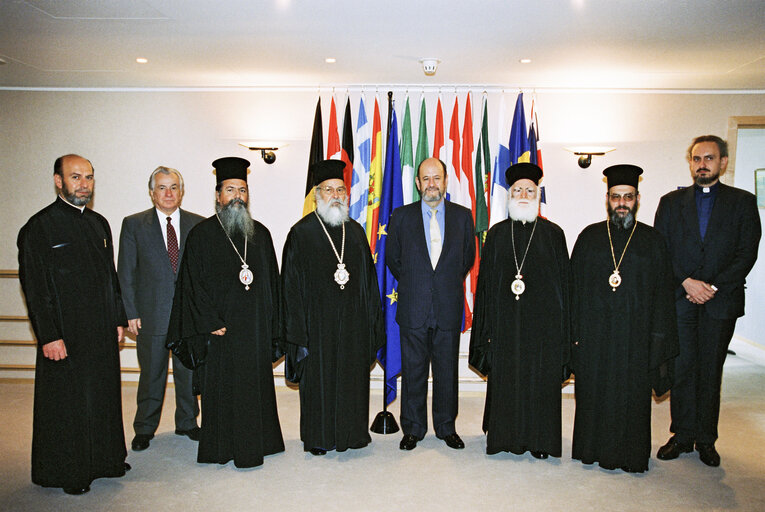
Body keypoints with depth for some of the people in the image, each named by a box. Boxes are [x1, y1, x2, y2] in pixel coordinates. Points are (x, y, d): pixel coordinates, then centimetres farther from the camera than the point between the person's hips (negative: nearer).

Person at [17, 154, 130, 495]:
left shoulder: (99, 223, 10)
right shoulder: (39, 227, -10)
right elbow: (34, 287, -12)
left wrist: (118, 319, 11)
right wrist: (49, 336, -16)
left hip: (103, 332, 6)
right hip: (65, 333, -6)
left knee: (104, 396, 15)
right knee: (66, 403, 6)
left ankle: (105, 458, 32)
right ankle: (66, 471, 23)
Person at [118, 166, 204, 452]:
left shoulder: (199, 225, 3)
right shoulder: (133, 225, 2)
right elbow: (126, 273, 1)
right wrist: (131, 313, -5)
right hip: (151, 315, -1)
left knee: (189, 372, 12)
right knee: (151, 375, 10)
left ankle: (187, 423, 31)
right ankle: (145, 429, 28)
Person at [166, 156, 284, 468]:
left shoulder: (260, 234, 9)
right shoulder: (201, 234, -2)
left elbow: (272, 282, 9)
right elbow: (193, 283, -6)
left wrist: (272, 328, 4)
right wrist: (209, 323, -14)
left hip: (256, 329, 4)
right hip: (220, 330, -3)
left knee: (256, 385, 11)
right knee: (221, 387, 5)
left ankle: (256, 443, 27)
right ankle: (221, 448, 21)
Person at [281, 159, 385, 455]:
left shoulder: (355, 232, 8)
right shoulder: (301, 233, -4)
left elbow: (369, 279, 11)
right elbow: (291, 287, -6)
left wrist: (372, 322, 7)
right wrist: (298, 332, -10)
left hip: (353, 324, 4)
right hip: (318, 323, -3)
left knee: (352, 378, 11)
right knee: (318, 379, 6)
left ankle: (351, 433, 29)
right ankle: (317, 438, 24)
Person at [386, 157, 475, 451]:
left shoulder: (463, 216, 5)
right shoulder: (401, 216, 3)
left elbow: (468, 257, 14)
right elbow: (392, 258, 11)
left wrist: (449, 281, 12)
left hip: (449, 308, 1)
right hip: (413, 308, 0)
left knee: (447, 370, 10)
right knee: (413, 370, 7)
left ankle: (446, 427, 26)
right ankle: (413, 429, 22)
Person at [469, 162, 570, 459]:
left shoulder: (553, 234, 3)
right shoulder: (497, 234, 7)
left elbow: (563, 281, 3)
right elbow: (486, 282, 6)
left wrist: (563, 328, -2)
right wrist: (487, 328, 1)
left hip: (543, 320, -1)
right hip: (506, 320, 1)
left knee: (541, 379, 5)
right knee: (505, 378, 6)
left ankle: (539, 439, 20)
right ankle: (505, 435, 22)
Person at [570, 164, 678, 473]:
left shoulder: (652, 241, 5)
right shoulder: (589, 237, 5)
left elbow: (663, 294, 4)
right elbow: (575, 287, 3)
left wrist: (659, 338, -3)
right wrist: (575, 332, -2)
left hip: (636, 335, 0)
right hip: (594, 334, 1)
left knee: (632, 393, 7)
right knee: (594, 391, 7)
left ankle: (632, 456, 23)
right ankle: (595, 449, 24)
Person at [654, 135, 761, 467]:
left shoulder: (743, 202, 7)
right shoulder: (671, 202, 10)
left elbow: (747, 253, -1)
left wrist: (713, 286, -11)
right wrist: (686, 282, -10)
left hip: (721, 301, -1)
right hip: (679, 300, 1)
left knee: (711, 371, 6)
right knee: (682, 368, 4)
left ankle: (706, 439, 18)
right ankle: (682, 435, 16)